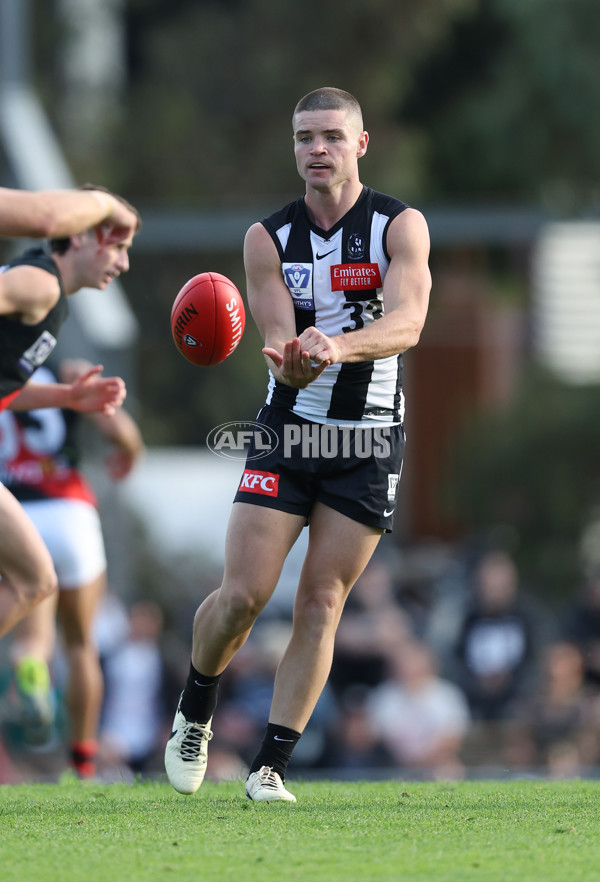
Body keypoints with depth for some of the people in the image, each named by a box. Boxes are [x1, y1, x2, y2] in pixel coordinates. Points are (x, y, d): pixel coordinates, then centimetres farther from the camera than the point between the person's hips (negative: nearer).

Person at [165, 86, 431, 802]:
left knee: (320, 603, -4)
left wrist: (338, 346, -41)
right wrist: (293, 361, -33)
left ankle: (270, 766, 1)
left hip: (369, 443, -1)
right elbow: (280, 344, -8)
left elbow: (407, 323, -22)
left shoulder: (400, 227, -6)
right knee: (242, 593, -9)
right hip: (288, 432, 1)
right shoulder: (268, 238, 0)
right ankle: (193, 715, 18)